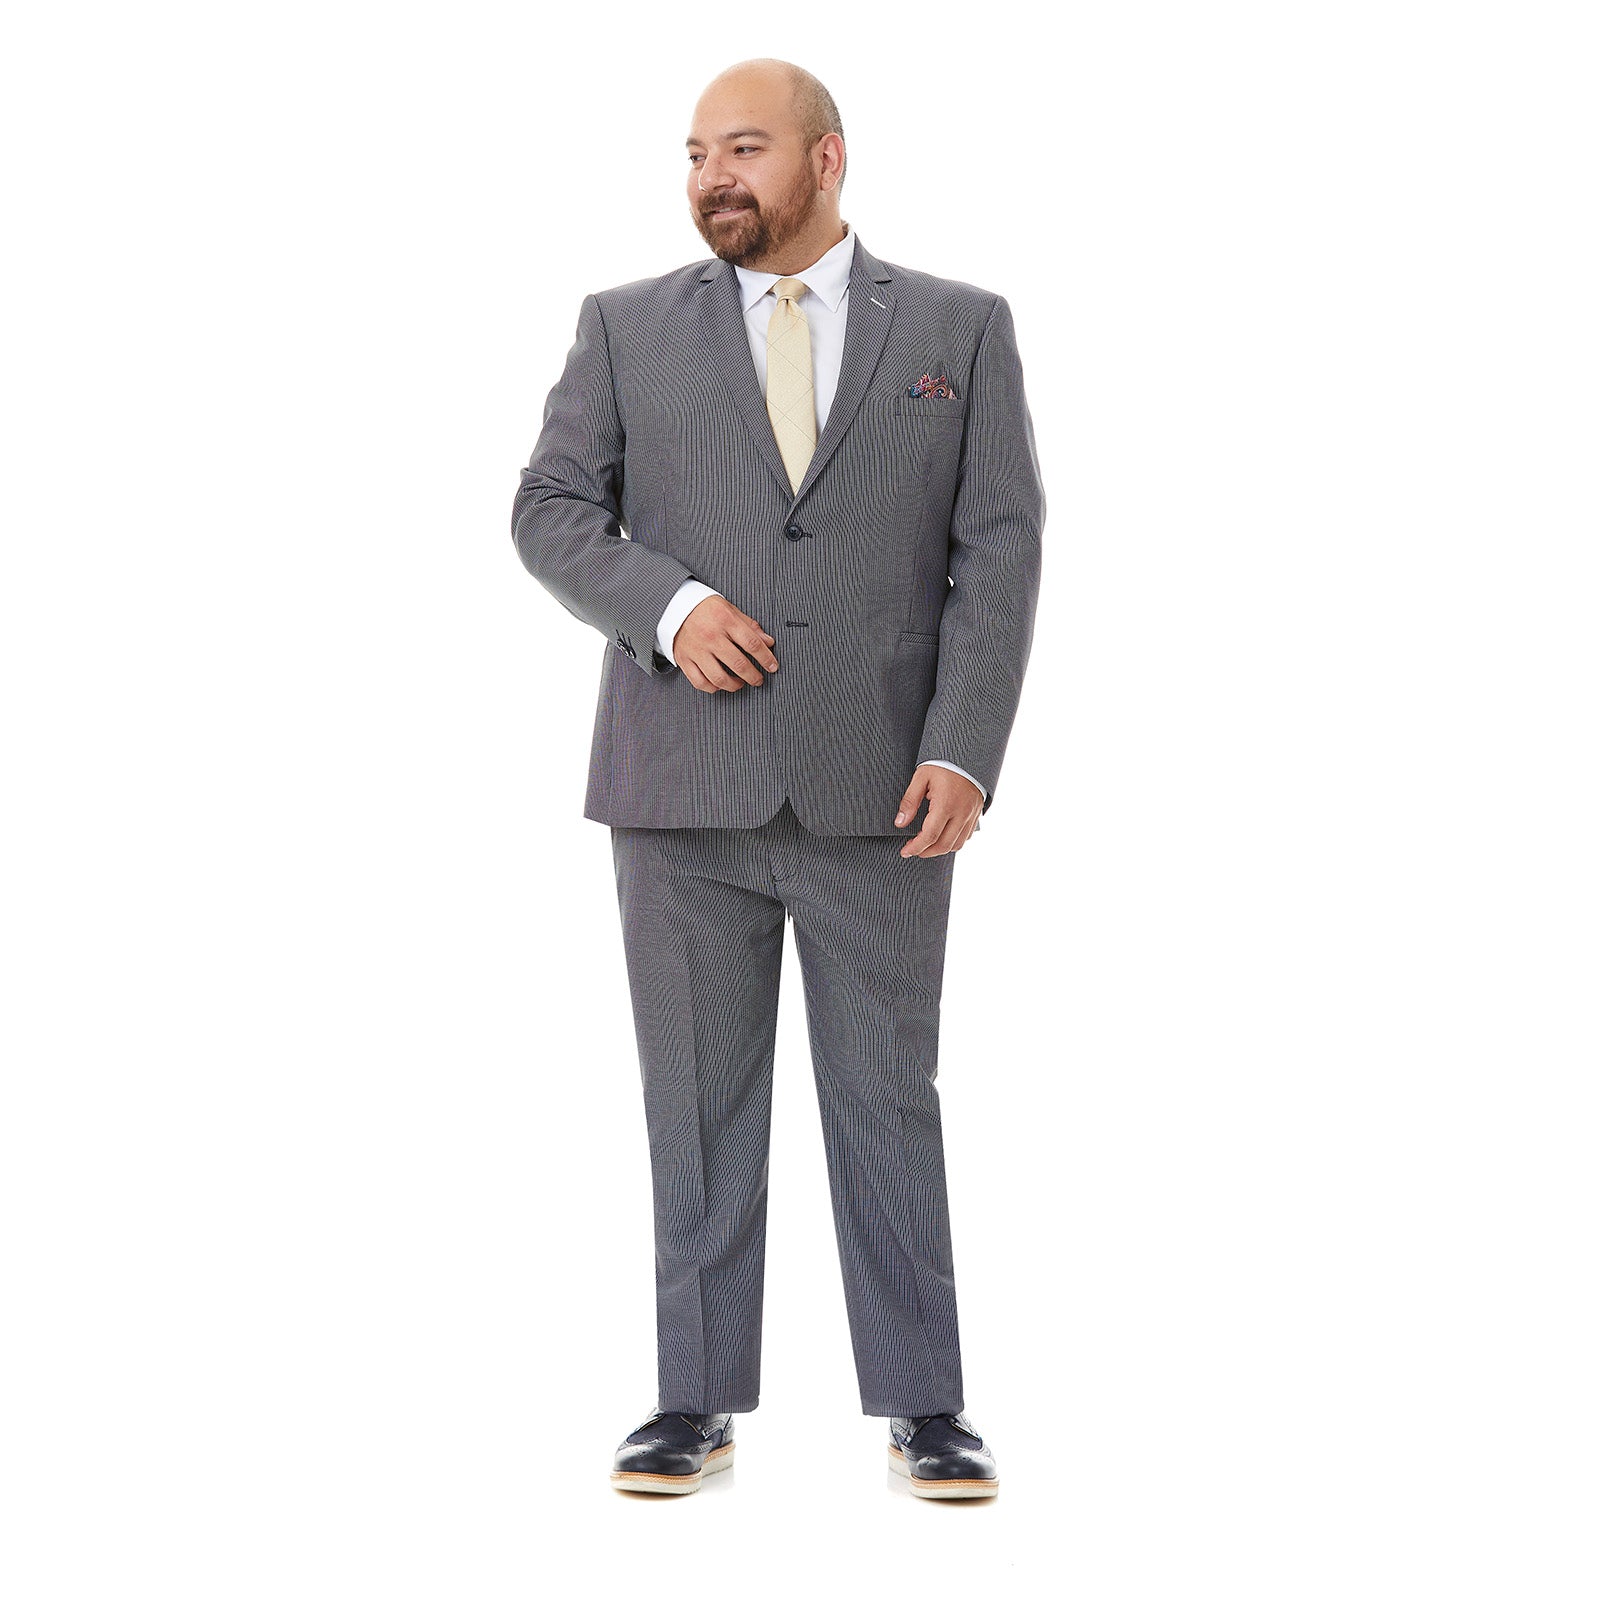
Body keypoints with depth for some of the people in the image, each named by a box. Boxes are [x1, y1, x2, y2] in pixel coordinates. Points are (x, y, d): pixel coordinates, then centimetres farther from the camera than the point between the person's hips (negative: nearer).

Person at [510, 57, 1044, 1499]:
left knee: (889, 1098, 4)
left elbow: (1001, 549, 1)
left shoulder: (960, 328, 7)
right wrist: (669, 605, -14)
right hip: (682, 788, 1)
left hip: (880, 790, -1)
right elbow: (550, 511, 5)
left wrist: (962, 753, -10)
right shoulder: (628, 327, 9)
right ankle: (700, 1403, 16)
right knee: (699, 1104, 6)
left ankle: (925, 1408, 13)